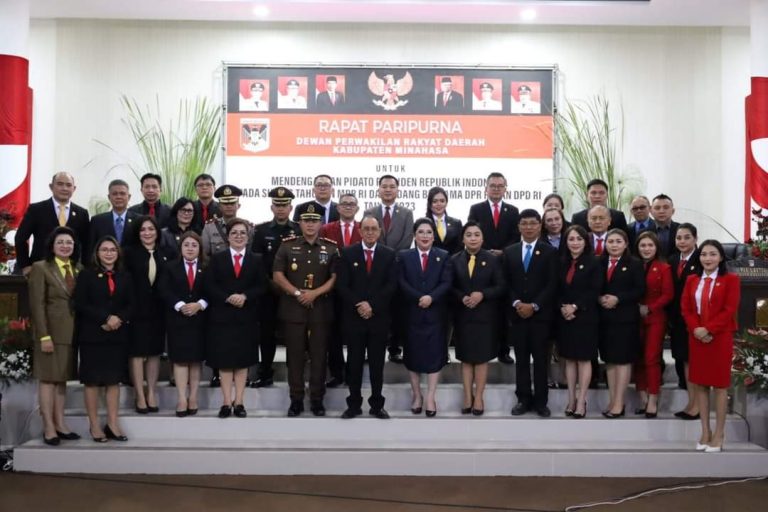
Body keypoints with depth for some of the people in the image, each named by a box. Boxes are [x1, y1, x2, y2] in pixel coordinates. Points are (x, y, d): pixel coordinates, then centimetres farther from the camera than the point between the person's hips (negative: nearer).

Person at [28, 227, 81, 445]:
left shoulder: (79, 269, 11)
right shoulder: (40, 268, -3)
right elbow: (37, 304, -10)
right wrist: (44, 335, -16)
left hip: (72, 332, 5)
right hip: (51, 331, -5)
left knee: (62, 378, 10)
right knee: (48, 378, -1)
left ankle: (60, 424, 15)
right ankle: (49, 428, 2)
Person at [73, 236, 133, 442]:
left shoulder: (125, 277, 13)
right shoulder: (86, 275, 2)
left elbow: (131, 304, 7)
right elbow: (80, 304, -8)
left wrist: (118, 318, -13)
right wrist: (105, 318, -16)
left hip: (118, 335, 3)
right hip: (93, 334, -3)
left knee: (114, 379, 5)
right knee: (93, 380, 1)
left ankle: (113, 424, 10)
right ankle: (94, 425, 8)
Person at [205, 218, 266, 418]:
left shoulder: (257, 260, 9)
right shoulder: (217, 259, 7)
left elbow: (261, 287, 0)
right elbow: (210, 286, -2)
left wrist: (244, 296, -16)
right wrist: (228, 298, -16)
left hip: (247, 317, 1)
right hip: (222, 316, 0)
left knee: (243, 360, 4)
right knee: (224, 361, 1)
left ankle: (239, 402, 9)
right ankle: (226, 402, 6)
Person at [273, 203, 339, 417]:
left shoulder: (331, 248, 4)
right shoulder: (287, 245, 4)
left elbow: (335, 278, 0)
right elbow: (277, 275, 0)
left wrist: (315, 293, -12)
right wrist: (297, 293, -11)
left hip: (321, 309, 0)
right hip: (292, 309, 0)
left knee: (319, 355, 4)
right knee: (295, 355, 4)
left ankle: (317, 399, 13)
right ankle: (296, 399, 13)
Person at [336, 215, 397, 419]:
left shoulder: (389, 254, 4)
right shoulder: (348, 253, 3)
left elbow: (391, 285, -3)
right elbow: (341, 285, -3)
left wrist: (372, 305, -13)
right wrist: (358, 305, -13)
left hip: (379, 317, 0)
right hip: (353, 316, 0)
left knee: (377, 363, 6)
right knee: (354, 362, 6)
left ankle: (377, 404, 14)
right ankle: (354, 404, 13)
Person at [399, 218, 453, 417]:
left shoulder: (443, 256, 5)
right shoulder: (404, 256, 5)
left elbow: (446, 283, -6)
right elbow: (401, 283, -6)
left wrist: (431, 297, -21)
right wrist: (419, 298, -17)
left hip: (435, 313, 0)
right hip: (412, 313, 0)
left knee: (434, 354, 1)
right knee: (413, 355, 6)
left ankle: (430, 397, 7)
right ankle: (417, 395, 18)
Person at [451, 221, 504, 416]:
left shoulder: (492, 259, -1)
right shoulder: (455, 260, 2)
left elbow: (500, 287, -3)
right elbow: (450, 287, 2)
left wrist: (482, 294, -17)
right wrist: (462, 297, -15)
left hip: (485, 315, -1)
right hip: (463, 315, 1)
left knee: (482, 357, 4)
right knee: (466, 357, 7)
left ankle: (479, 397, 14)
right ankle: (468, 397, 16)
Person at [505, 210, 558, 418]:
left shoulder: (550, 251, 2)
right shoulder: (509, 252, 10)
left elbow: (552, 284, -5)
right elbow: (506, 283, 7)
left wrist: (534, 305, -13)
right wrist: (516, 303, -8)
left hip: (540, 314, -2)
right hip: (517, 313, 2)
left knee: (541, 359, 3)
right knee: (521, 359, 7)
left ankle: (541, 401, 10)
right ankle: (524, 399, 14)